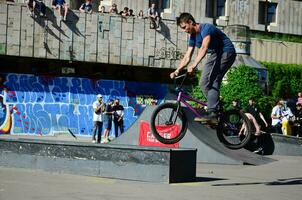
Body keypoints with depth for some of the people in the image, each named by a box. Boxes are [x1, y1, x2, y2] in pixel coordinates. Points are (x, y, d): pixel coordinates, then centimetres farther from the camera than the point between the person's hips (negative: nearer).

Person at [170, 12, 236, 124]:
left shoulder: (206, 28, -20)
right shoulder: (193, 36, 8)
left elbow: (204, 48, -34)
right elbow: (187, 57, 8)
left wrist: (194, 65, -44)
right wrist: (177, 71, -5)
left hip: (226, 53, -9)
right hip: (216, 55, 9)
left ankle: (212, 113, -21)